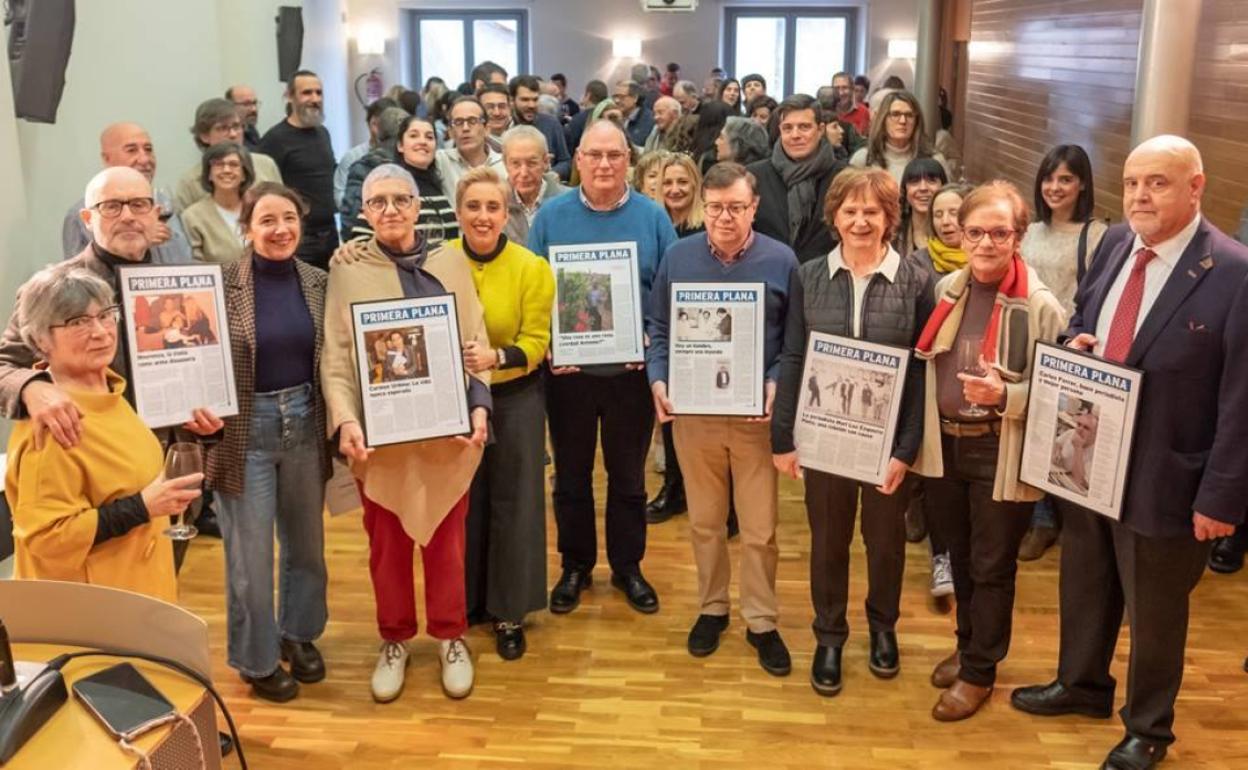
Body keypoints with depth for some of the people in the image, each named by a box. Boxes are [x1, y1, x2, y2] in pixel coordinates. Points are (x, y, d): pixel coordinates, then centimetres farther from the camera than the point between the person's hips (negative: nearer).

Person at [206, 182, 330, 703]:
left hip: (305, 423, 4)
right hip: (245, 428, -4)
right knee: (250, 555, 6)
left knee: (306, 541, 18)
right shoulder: (222, 283, -10)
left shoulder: (318, 282, 1)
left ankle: (299, 633, 41)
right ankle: (256, 659, 26)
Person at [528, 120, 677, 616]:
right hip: (568, 370, 0)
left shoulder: (652, 217, -2)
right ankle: (576, 566, 29)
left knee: (628, 475, 13)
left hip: (632, 370, 0)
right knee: (571, 474, 13)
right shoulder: (551, 216, -2)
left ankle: (627, 567, 29)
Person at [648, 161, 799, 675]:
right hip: (692, 410, 2)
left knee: (760, 528, 5)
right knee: (704, 521, 15)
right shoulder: (678, 256, 1)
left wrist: (776, 383, -16)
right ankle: (712, 608, 32)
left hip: (757, 414, -1)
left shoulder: (780, 261, -4)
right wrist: (658, 380, -7)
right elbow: (657, 326, 7)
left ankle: (762, 622, 21)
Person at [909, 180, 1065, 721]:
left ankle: (979, 671, 25)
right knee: (959, 557, 19)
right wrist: (917, 436, 3)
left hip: (1000, 454, -5)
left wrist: (1004, 395, -26)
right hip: (944, 446, 5)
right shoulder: (947, 290, 3)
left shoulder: (1040, 307, -12)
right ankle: (968, 644, 39)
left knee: (992, 566, 9)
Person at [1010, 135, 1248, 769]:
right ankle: (1081, 684, 49)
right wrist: (1075, 341, -7)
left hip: (1162, 477, -6)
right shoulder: (1115, 244, 0)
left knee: (1154, 611, 15)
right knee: (1084, 585, 24)